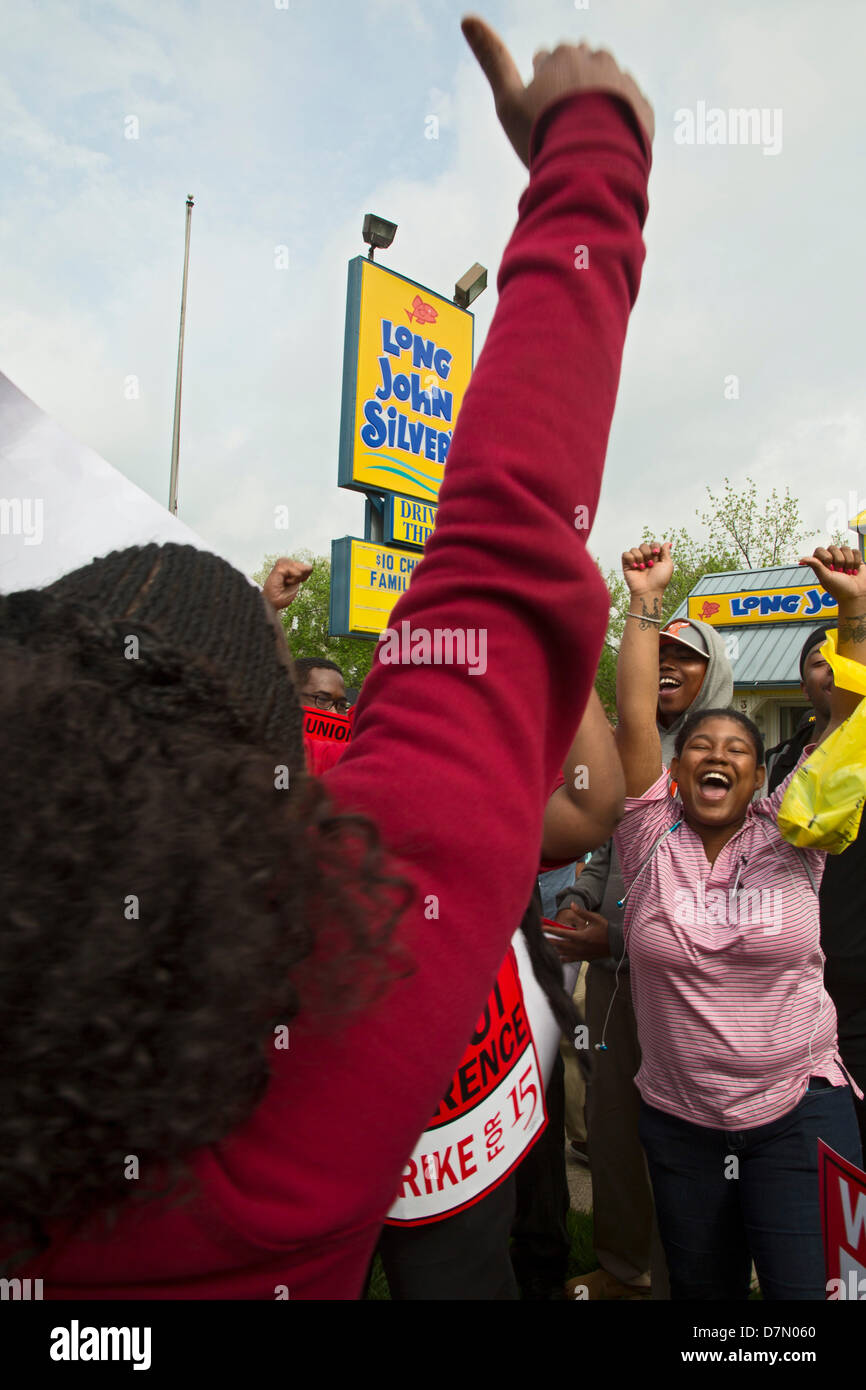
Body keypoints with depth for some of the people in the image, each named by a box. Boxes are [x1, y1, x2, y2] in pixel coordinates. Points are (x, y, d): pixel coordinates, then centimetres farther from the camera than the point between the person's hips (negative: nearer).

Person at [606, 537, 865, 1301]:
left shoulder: (789, 838, -2)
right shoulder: (652, 840, -4)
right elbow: (635, 719, -12)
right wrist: (646, 601, -13)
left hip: (798, 1111, -1)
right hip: (679, 1121, 1)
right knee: (701, 1287, 17)